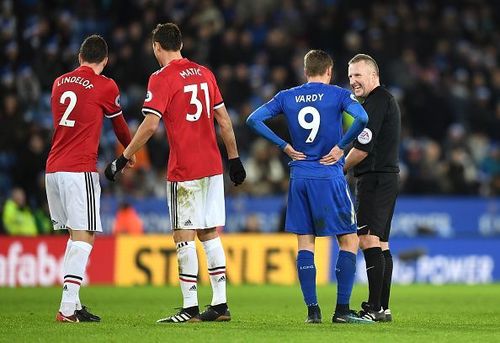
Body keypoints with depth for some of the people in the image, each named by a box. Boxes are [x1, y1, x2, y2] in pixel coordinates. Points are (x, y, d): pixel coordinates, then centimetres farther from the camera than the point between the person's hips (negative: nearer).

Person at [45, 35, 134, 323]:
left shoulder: (60, 83, 14)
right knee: (84, 237, -8)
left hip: (53, 169, 7)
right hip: (80, 169, -7)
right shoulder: (105, 86, -2)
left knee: (74, 235, 15)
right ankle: (68, 308, -18)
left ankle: (73, 305, 12)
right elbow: (119, 125, 14)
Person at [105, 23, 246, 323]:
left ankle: (190, 308, -6)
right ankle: (220, 304, 11)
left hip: (183, 170, -6)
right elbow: (224, 120, 14)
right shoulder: (204, 73, 11)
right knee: (210, 234, 11)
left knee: (184, 237, -3)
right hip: (212, 167, 6)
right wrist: (234, 157, 21)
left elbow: (150, 125, -16)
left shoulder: (162, 78, -8)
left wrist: (123, 159, -10)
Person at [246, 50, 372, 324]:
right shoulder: (338, 95, -2)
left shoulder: (286, 97, 8)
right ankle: (342, 310, -2)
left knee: (305, 244, 7)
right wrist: (341, 146, -8)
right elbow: (362, 119, -20)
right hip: (329, 177, -4)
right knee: (349, 241, 4)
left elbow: (254, 119, 3)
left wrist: (284, 146, 5)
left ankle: (312, 309, 2)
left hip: (299, 177, 4)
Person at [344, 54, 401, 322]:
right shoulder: (385, 100, 21)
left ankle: (375, 307, -18)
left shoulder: (376, 101, -11)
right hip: (388, 178, 11)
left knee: (368, 240, -14)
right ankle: (383, 308, 13)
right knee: (380, 244, 11)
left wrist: (340, 168, -2)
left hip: (375, 180, -11)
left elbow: (363, 148, -16)